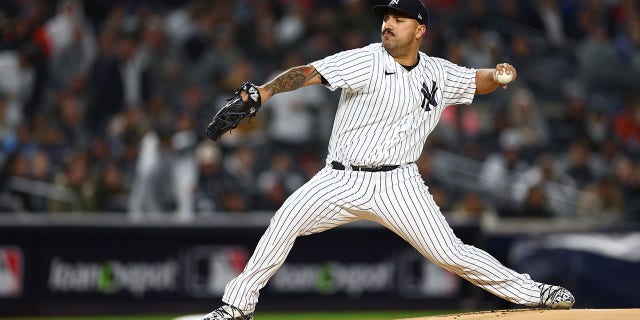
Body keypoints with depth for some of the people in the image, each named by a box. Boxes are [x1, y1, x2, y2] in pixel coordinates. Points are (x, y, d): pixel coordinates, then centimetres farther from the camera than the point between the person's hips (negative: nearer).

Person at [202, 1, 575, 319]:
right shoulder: (366, 61, -9)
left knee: (451, 253, -8)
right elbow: (310, 73, -20)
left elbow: (479, 81, 21)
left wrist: (499, 74, -3)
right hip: (342, 180, -1)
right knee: (285, 221, -18)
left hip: (398, 185, 1)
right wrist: (264, 91, -36)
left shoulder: (440, 73, 5)